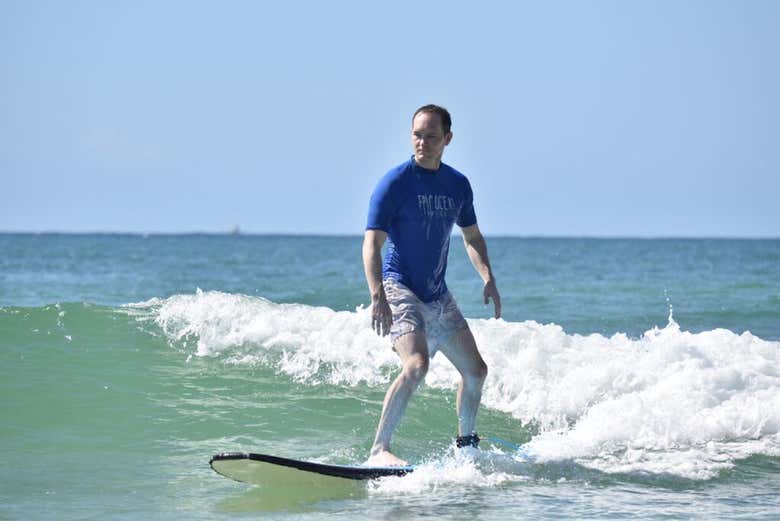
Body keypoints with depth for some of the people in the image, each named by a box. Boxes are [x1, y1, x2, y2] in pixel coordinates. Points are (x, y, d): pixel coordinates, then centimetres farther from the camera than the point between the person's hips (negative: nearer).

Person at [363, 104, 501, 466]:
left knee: (475, 371, 13)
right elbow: (372, 243, -18)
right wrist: (378, 297, -31)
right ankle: (379, 450, -27)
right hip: (399, 289, -7)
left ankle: (466, 443, 35)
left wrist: (487, 277, 5)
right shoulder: (396, 183, -12)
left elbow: (471, 236, 22)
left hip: (437, 295, 7)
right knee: (416, 365, -28)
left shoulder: (458, 185, 7)